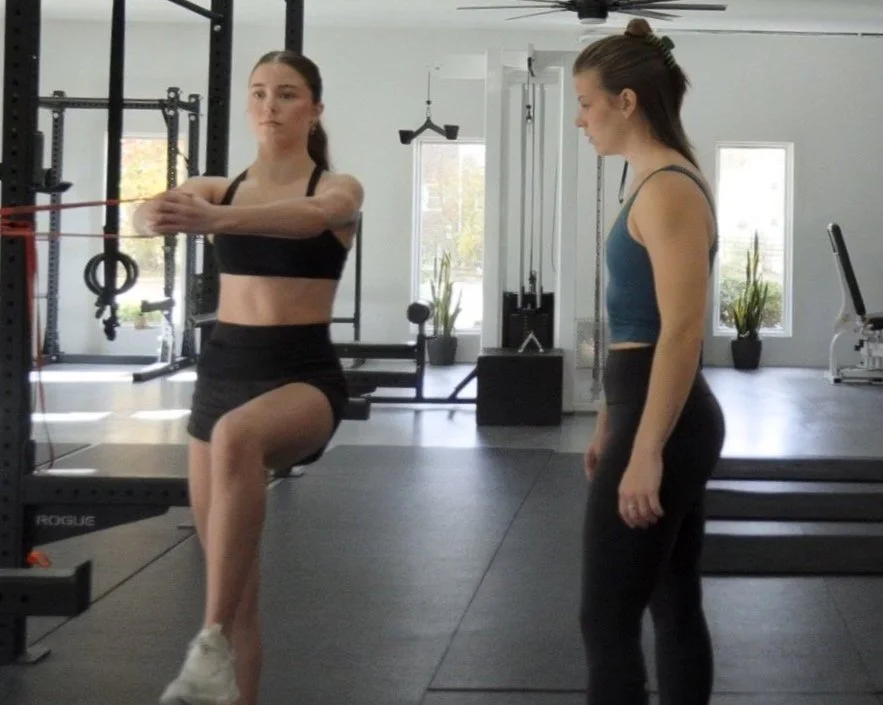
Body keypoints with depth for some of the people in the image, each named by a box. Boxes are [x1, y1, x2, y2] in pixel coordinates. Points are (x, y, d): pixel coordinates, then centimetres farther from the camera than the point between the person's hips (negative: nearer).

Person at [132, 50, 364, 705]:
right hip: (222, 369, 5)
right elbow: (153, 210, -12)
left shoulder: (339, 188, -1)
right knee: (234, 574, 8)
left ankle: (212, 644, -39)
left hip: (304, 373, -5)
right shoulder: (217, 187, 10)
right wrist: (158, 214, -38)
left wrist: (215, 219, -45)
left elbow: (310, 216, -26)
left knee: (236, 437, -39)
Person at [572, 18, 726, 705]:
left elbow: (682, 333, -22)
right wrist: (610, 424, 24)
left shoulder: (668, 190, -16)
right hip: (659, 417, 10)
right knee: (674, 605, 14)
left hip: (664, 425, -10)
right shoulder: (657, 184, 15)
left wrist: (645, 452, -24)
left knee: (608, 620, -4)